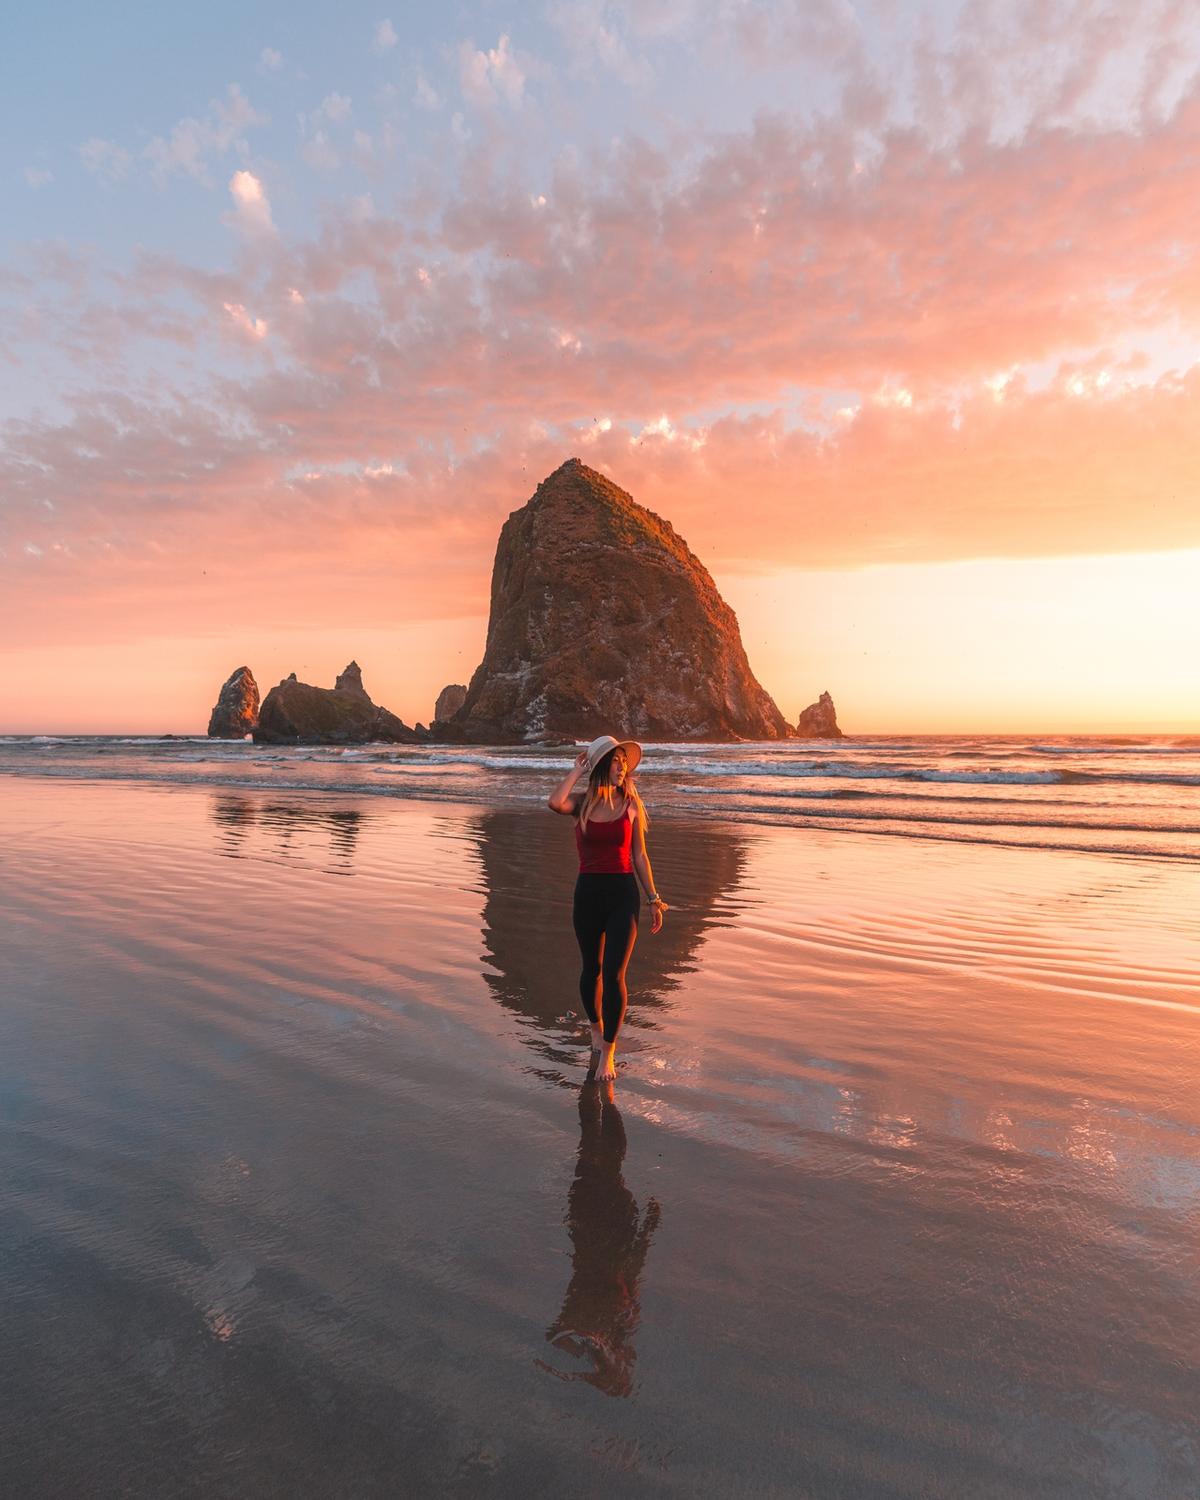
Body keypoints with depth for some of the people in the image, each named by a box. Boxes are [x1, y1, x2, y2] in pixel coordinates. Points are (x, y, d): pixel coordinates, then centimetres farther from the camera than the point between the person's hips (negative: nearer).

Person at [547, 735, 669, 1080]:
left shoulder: (630, 804, 2)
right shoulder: (581, 802, 0)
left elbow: (639, 856, 7)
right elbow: (554, 802, -25)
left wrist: (654, 899, 6)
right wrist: (578, 768, -12)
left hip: (623, 893, -1)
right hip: (588, 892, 1)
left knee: (614, 975, -6)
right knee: (591, 969, 16)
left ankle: (608, 1051, 9)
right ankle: (596, 1029, 42)